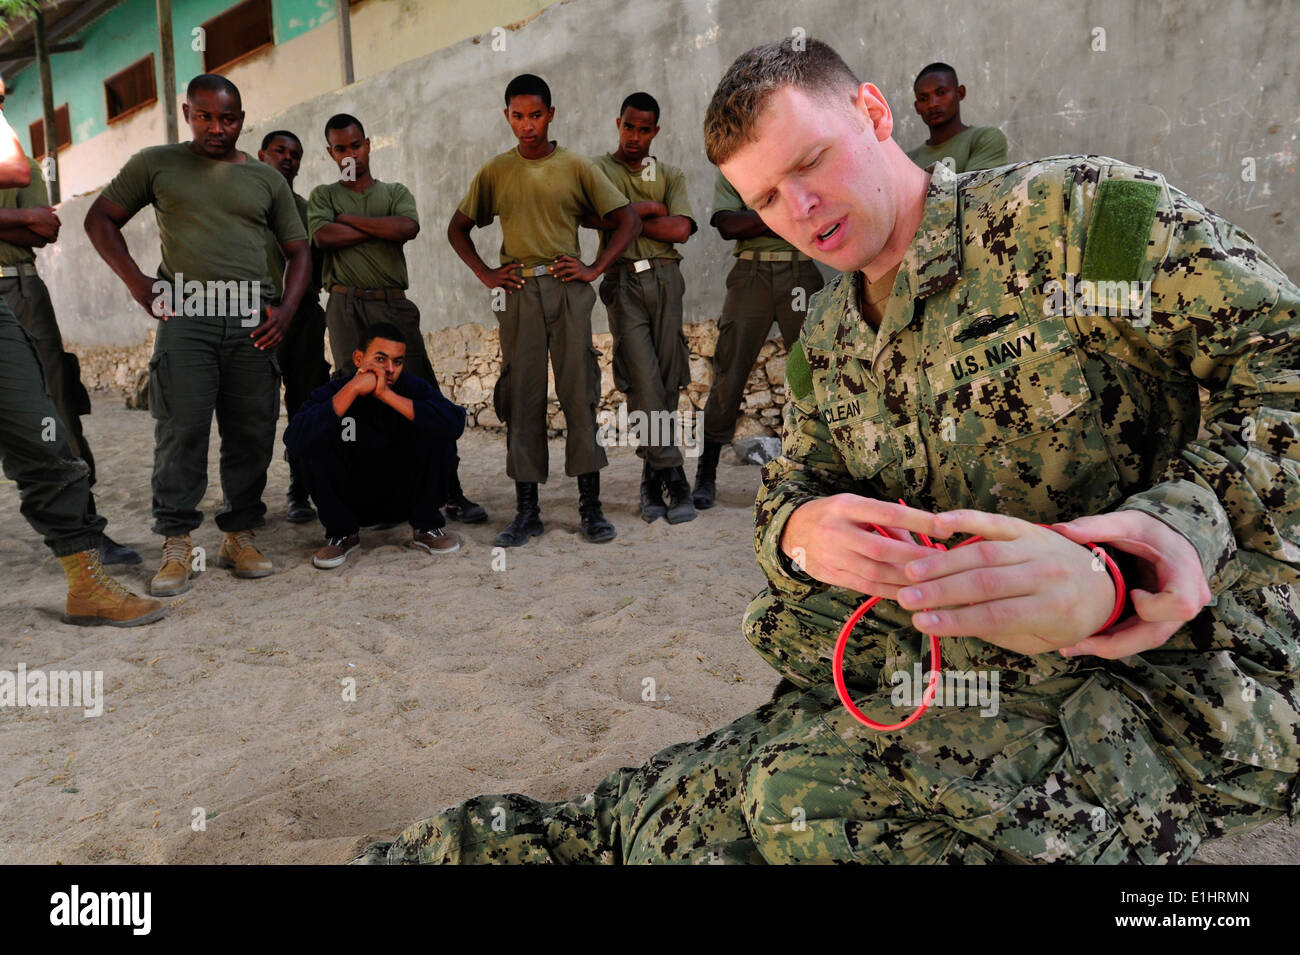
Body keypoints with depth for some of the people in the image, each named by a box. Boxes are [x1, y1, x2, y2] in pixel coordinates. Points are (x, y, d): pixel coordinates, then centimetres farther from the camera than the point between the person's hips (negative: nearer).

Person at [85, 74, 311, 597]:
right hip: (186, 314, -2)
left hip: (251, 318, 2)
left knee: (252, 431, 1)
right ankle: (177, 545, 0)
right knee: (182, 430, -8)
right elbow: (100, 219, 15)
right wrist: (137, 282, 1)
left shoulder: (266, 178, 16)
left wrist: (286, 310, 0)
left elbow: (298, 250, 16)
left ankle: (240, 536, 13)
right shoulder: (156, 163, 12)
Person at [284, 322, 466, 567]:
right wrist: (352, 389, -33)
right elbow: (293, 441, -34)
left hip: (402, 498, 1)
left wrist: (389, 396, -34)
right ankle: (342, 533, -4)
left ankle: (426, 528, -3)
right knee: (315, 446, -26)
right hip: (349, 500, 0)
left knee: (438, 436, -22)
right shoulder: (330, 394, -14)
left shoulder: (414, 388, -11)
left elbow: (455, 421, -32)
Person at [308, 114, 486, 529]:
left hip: (394, 305, 1)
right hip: (346, 305, 0)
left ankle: (453, 493, -1)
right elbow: (323, 236, -5)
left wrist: (349, 219, -1)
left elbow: (409, 228, -6)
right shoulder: (324, 195, 17)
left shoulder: (395, 192, 17)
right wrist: (382, 228, -1)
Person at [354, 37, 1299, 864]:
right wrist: (807, 531, -14)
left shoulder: (1077, 209, -5)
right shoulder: (828, 338, 15)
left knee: (812, 807, -29)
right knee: (655, 818, -11)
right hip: (922, 684, 6)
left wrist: (1115, 571, -27)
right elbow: (789, 486, 14)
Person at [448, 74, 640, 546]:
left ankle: (591, 507, 4)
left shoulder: (576, 166, 6)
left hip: (568, 289, -1)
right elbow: (457, 228, 19)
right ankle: (527, 511, 8)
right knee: (522, 398, 1)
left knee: (580, 394, -2)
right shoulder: (495, 172, 11)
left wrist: (594, 268, -4)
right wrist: (486, 274, 6)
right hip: (519, 292, 1)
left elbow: (627, 220, 6)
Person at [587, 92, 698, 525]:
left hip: (665, 278, 2)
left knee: (667, 381, -1)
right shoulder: (597, 169, 13)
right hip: (623, 282, -2)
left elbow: (679, 229, -1)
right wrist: (646, 208, -5)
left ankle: (652, 477, 9)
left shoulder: (670, 175, 18)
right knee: (643, 381, -12)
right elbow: (588, 215, -9)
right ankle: (673, 477, -9)